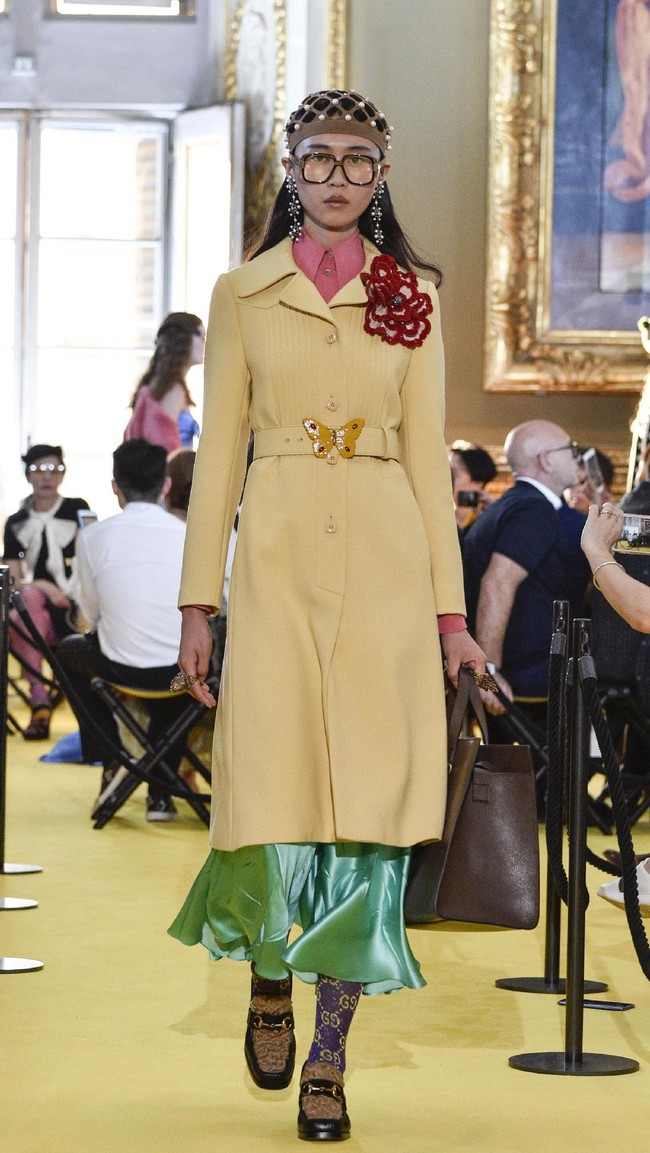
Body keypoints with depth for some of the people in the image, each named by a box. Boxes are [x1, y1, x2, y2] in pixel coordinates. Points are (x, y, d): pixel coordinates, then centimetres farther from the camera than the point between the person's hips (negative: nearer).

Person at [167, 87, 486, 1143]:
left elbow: (427, 454, 9)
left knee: (370, 799, -4)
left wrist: (450, 612, 3)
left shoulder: (412, 298, 10)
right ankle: (268, 978, 24)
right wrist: (199, 602, 0)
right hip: (279, 553, -1)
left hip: (385, 556, 1)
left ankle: (329, 1058, 4)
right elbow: (219, 454, 7)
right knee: (277, 795, -8)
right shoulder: (242, 295, 9)